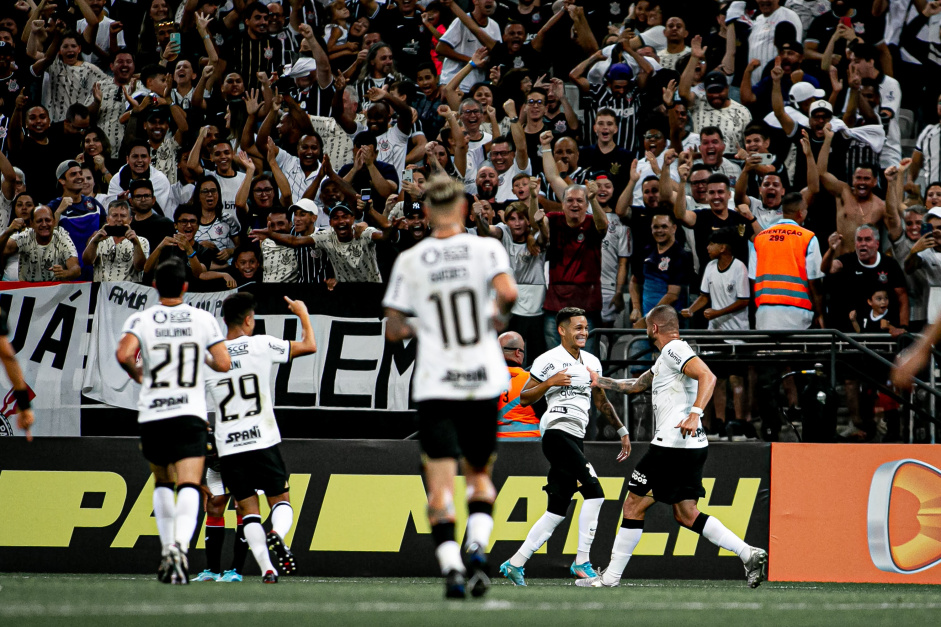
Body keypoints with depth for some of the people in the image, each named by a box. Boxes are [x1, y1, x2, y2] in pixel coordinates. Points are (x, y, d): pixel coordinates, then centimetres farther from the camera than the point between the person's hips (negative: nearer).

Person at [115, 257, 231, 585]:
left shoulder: (141, 320, 1)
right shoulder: (203, 319, 4)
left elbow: (124, 354, -17)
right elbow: (224, 364, 0)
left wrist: (137, 373, 4)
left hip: (152, 414, 1)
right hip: (189, 414, -1)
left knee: (162, 483, 23)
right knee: (189, 486, -11)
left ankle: (167, 549, 21)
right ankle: (180, 545, -35)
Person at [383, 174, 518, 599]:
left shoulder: (409, 262, 1)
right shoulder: (486, 249, -1)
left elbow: (393, 329, 1)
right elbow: (507, 293, -19)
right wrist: (497, 315, 3)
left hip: (434, 385, -1)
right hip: (484, 381, 1)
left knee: (440, 484, -2)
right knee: (480, 473, 18)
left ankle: (451, 565, -19)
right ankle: (477, 548, -4)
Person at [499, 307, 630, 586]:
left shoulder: (592, 362, 19)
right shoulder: (548, 361, -2)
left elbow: (601, 402, 28)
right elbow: (523, 399, -1)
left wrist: (622, 431, 26)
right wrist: (549, 383, -15)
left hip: (575, 439, 8)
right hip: (558, 433, -8)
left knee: (557, 510, 5)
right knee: (594, 493, -19)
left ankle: (516, 563, 10)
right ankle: (582, 561, -16)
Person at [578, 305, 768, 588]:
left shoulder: (674, 349, -8)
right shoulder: (666, 357, 23)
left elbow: (707, 376, -23)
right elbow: (636, 385, 37)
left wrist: (694, 414, -33)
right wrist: (600, 382, 39)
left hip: (672, 444, -10)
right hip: (693, 447, 10)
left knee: (634, 506, -1)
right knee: (686, 514, 8)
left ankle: (611, 576, 3)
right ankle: (749, 554, -3)